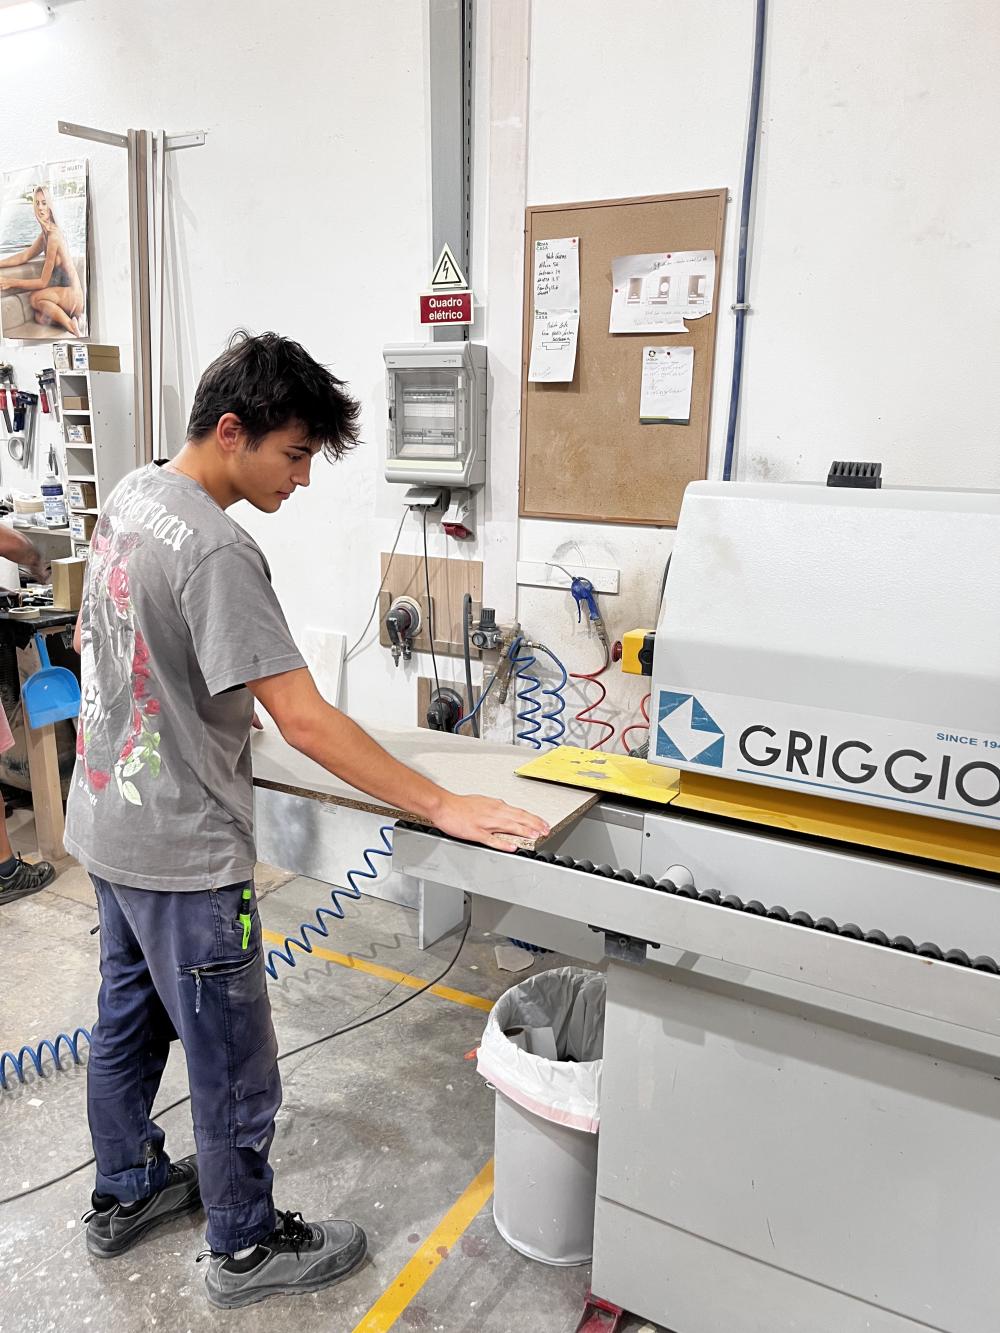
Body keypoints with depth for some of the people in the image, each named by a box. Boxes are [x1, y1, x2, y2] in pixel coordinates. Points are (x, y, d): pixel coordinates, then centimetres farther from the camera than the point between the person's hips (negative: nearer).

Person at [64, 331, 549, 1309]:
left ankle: (124, 1194, 47)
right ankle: (247, 1249, 32)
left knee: (128, 1018, 25)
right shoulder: (217, 551, -27)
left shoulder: (129, 495, 2)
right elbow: (305, 722, -30)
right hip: (182, 852, -9)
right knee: (232, 1063, 10)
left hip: (108, 820, 10)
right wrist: (444, 808, -25)